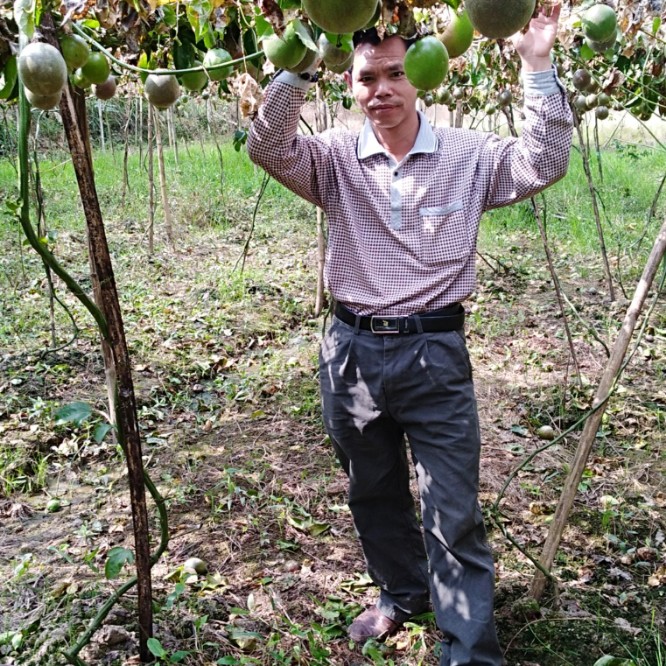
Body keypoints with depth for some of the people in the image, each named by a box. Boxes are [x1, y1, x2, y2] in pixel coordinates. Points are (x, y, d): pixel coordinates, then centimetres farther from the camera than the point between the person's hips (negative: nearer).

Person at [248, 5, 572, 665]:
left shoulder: (467, 154, 0)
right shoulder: (336, 158, 1)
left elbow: (542, 165, -11)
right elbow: (267, 147, -14)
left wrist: (537, 68, -17)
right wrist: (298, 70, -25)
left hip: (436, 355, -2)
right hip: (353, 353, 3)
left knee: (455, 516, 1)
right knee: (373, 494, 21)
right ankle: (402, 593, 46)